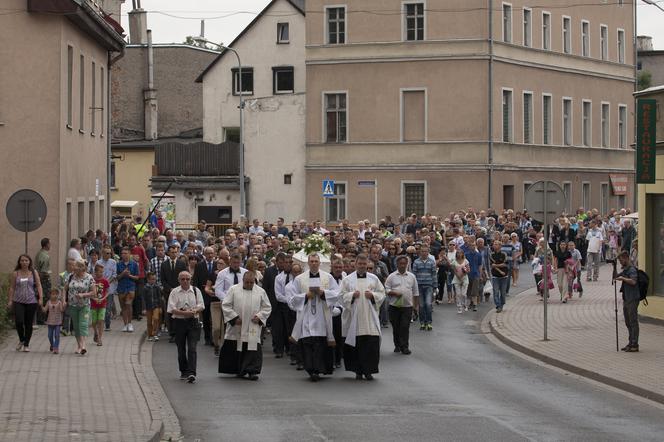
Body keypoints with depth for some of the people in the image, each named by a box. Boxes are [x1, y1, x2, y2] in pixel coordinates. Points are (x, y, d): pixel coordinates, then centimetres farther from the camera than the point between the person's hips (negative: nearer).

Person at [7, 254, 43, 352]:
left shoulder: (33, 273, 5)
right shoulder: (15, 273, 5)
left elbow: (39, 286, 3)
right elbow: (11, 288, 7)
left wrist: (40, 298, -7)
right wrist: (9, 301, 3)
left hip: (31, 301, 0)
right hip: (18, 301, 0)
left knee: (29, 324, 3)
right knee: (19, 321, -14)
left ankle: (26, 345, 15)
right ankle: (21, 340, 11)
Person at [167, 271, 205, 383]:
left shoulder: (196, 291, 6)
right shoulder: (175, 292, 1)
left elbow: (201, 306, 3)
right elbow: (172, 309, -7)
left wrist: (194, 311, -18)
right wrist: (184, 313, -19)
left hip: (193, 323, 0)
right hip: (179, 322, 0)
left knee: (192, 348, -11)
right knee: (181, 349, 10)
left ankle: (191, 373, -17)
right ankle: (183, 372, 23)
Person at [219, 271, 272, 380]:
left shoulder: (261, 292, 5)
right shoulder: (233, 290, 1)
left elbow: (267, 307, 10)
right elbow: (225, 305, -1)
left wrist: (259, 316, -6)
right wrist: (234, 317, -9)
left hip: (253, 328, 0)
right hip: (236, 327, 0)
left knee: (253, 349, -7)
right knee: (236, 350, 6)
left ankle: (252, 371, -4)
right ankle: (239, 370, 19)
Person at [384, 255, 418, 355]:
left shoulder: (411, 277, 10)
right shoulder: (392, 276, 4)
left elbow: (415, 292, 14)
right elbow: (386, 290, 2)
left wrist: (415, 305, 9)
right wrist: (394, 293, -16)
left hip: (407, 306, 0)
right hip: (394, 306, 0)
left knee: (405, 327, -6)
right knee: (396, 327, 6)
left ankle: (404, 347, -3)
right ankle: (397, 345, 18)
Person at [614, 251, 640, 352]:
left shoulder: (632, 270, -13)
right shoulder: (625, 270, 15)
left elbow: (633, 281, -28)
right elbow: (617, 277, 28)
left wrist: (623, 278, -20)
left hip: (632, 299, -10)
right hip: (626, 299, 10)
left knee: (633, 322, -7)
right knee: (628, 322, 13)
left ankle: (635, 345, -6)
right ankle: (631, 343, 20)